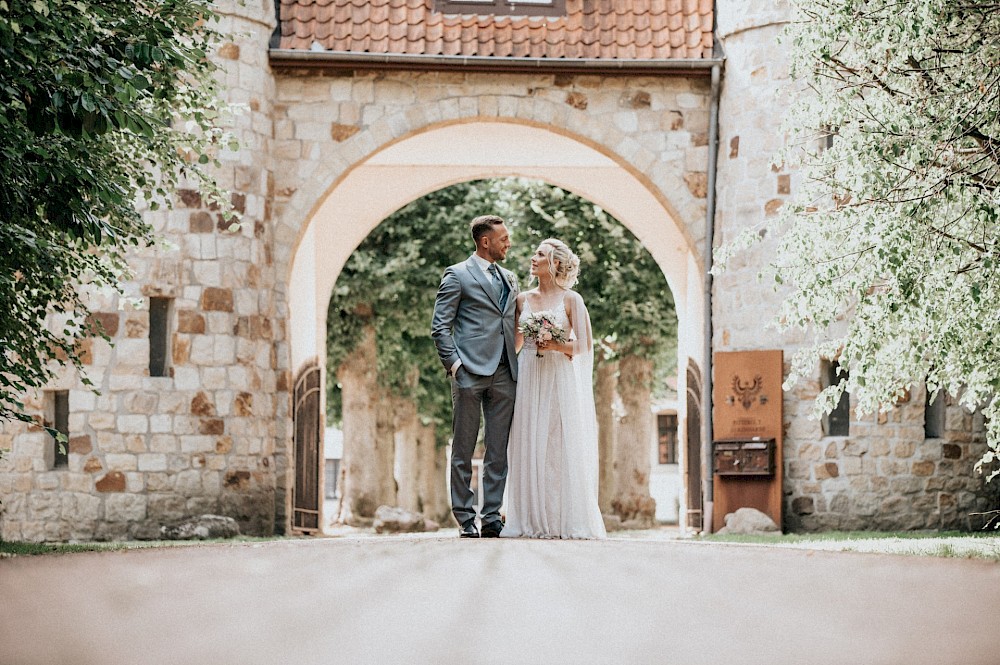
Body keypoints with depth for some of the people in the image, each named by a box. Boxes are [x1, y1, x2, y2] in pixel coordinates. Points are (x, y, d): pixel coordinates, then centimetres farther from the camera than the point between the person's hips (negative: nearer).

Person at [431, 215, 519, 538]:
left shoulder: (509, 279, 19)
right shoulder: (457, 275, 1)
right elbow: (440, 327, -3)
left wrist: (518, 362, 9)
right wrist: (454, 364, -12)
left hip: (504, 375, 6)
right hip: (470, 373, -5)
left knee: (499, 452, 3)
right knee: (463, 451, 0)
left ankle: (491, 518, 6)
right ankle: (464, 519, 4)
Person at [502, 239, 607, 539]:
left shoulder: (571, 300, 0)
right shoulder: (523, 300, 12)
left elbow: (585, 344, 0)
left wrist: (557, 345, -14)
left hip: (559, 378, -4)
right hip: (528, 377, 4)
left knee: (561, 447, -5)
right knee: (529, 448, 0)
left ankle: (566, 521, 0)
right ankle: (533, 521, 3)